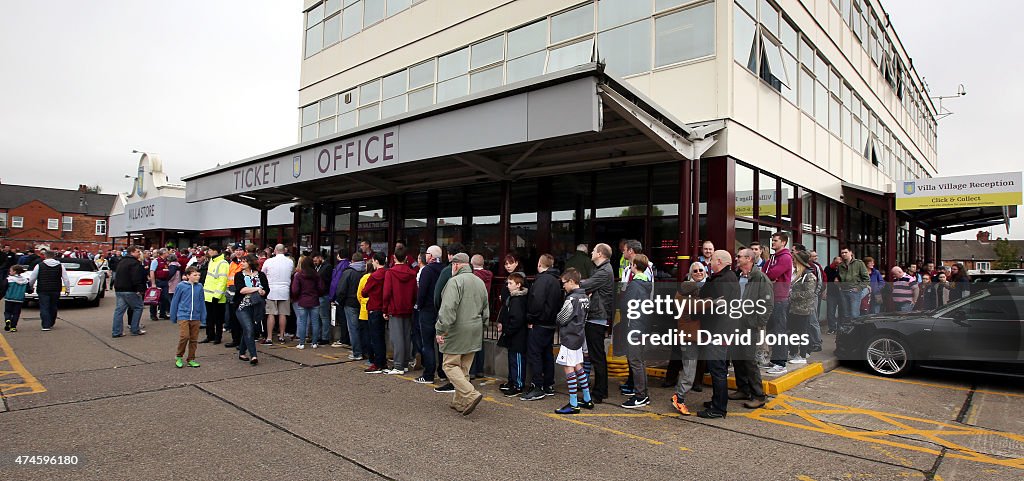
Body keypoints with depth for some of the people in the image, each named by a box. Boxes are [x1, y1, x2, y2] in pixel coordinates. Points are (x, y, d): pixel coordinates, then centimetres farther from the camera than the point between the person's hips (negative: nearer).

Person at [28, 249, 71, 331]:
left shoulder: (39, 266, -3)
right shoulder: (60, 266, 0)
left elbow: (32, 278, 3)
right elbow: (66, 279, 0)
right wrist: (67, 289, 9)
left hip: (43, 291, -2)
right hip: (56, 291, 2)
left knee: (44, 308, -1)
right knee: (53, 307, 16)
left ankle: (46, 325, -8)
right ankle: (51, 324, 24)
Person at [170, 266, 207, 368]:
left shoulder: (199, 287, 3)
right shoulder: (181, 286, -5)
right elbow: (175, 302, 3)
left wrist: (203, 317, 8)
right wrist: (173, 317, 6)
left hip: (195, 318, 3)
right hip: (183, 316, -3)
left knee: (194, 339, 8)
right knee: (184, 336, -13)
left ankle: (191, 359, 21)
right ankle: (178, 357, 9)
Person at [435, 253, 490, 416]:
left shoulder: (455, 281, -12)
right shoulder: (480, 282, 13)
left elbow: (448, 309, -21)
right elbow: (486, 310, 19)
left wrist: (441, 330, -17)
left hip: (457, 332, -7)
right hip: (475, 334, 8)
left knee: (451, 365, 1)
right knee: (464, 368, 14)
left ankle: (471, 395, -12)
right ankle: (459, 402, 20)